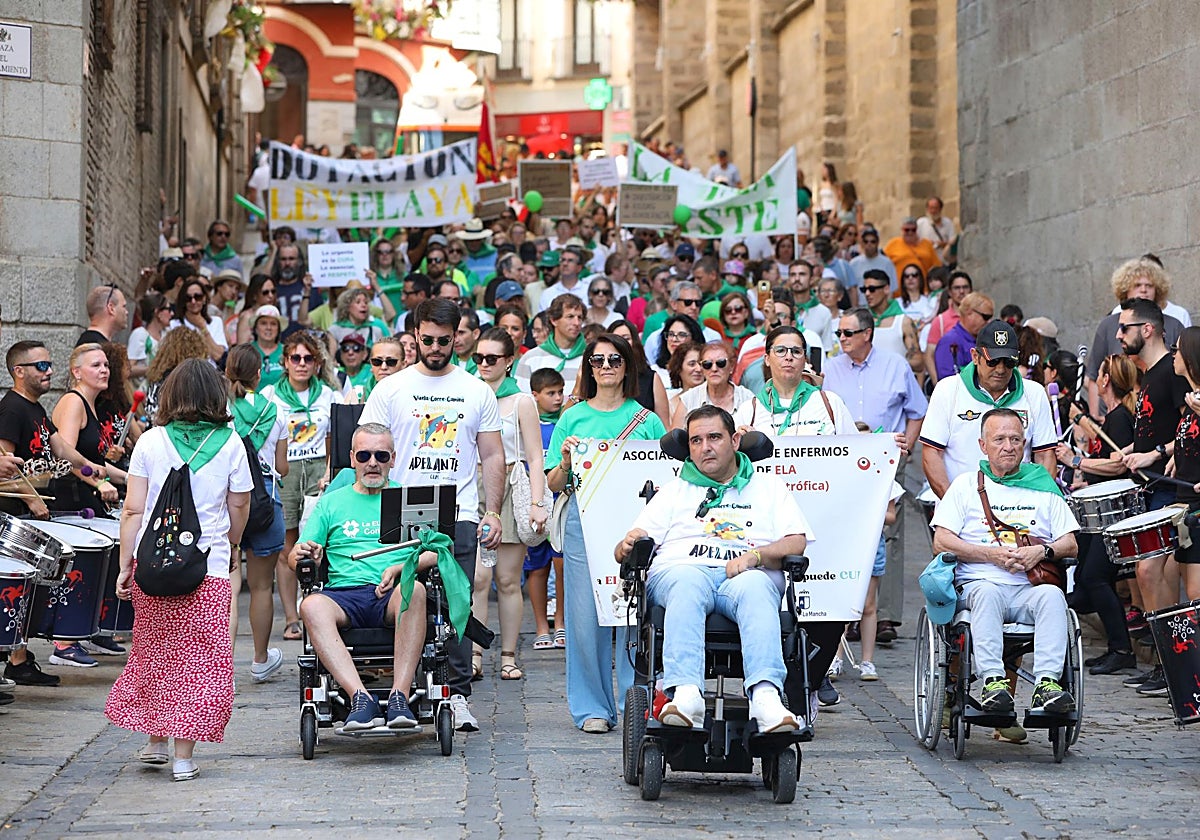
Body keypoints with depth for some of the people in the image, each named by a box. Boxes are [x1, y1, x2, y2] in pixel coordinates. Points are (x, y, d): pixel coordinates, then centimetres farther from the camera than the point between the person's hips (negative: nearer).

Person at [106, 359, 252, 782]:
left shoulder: (151, 441, 0)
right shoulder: (230, 444, 0)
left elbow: (133, 510, -1)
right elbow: (238, 511, 7)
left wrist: (125, 565, 5)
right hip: (209, 569, -1)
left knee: (154, 651, 17)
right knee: (199, 659, 4)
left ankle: (154, 741, 24)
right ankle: (184, 757, 3)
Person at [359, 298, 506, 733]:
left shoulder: (476, 391, 11)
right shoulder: (390, 390, 6)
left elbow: (492, 455, 13)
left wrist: (492, 512, 4)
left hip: (459, 517, 1)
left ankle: (458, 693, 2)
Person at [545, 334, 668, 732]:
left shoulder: (647, 420, 9)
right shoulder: (573, 418, 11)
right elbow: (554, 484, 10)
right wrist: (567, 460, -9)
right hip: (584, 519, 0)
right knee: (586, 615, -1)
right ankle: (592, 706, 8)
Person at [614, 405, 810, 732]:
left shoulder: (769, 487, 27)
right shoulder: (674, 491, 30)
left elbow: (797, 543, 11)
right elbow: (625, 551, 20)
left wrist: (755, 556, -9)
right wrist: (629, 544, -7)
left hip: (748, 574, 0)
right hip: (682, 568, 0)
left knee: (754, 588, -38)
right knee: (688, 584, -38)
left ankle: (766, 696, -59)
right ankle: (686, 694, -56)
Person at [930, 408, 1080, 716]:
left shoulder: (1044, 488, 21)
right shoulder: (967, 485, 15)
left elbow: (1070, 545, 15)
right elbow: (941, 542, 4)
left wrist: (1042, 552, -8)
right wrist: (993, 555, -9)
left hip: (1031, 587, 2)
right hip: (978, 584, -2)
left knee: (1052, 596, -32)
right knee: (987, 594, -37)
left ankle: (1047, 684, -42)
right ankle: (993, 681, -45)